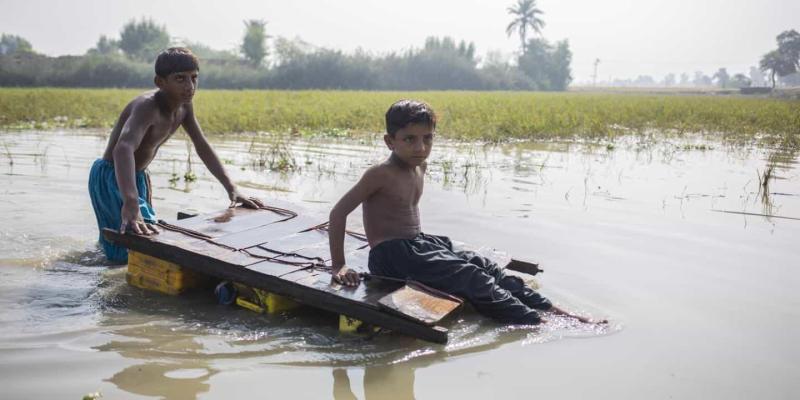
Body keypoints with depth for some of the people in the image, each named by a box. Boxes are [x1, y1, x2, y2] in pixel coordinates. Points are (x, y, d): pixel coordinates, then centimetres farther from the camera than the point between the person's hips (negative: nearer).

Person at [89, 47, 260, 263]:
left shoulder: (184, 106, -7)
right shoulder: (147, 106, -33)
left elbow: (203, 147, 3)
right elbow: (123, 149, -50)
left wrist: (231, 189, -5)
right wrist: (130, 204, -65)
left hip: (138, 176, 8)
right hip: (110, 176, -8)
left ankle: (109, 237, 49)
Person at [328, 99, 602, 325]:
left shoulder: (420, 167, 10)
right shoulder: (381, 173, -15)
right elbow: (338, 212, -16)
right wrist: (338, 265, -19)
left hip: (419, 245, 9)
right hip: (391, 255, -9)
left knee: (486, 267, -4)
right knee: (469, 277, -20)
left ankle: (551, 310, -6)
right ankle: (536, 324, -25)